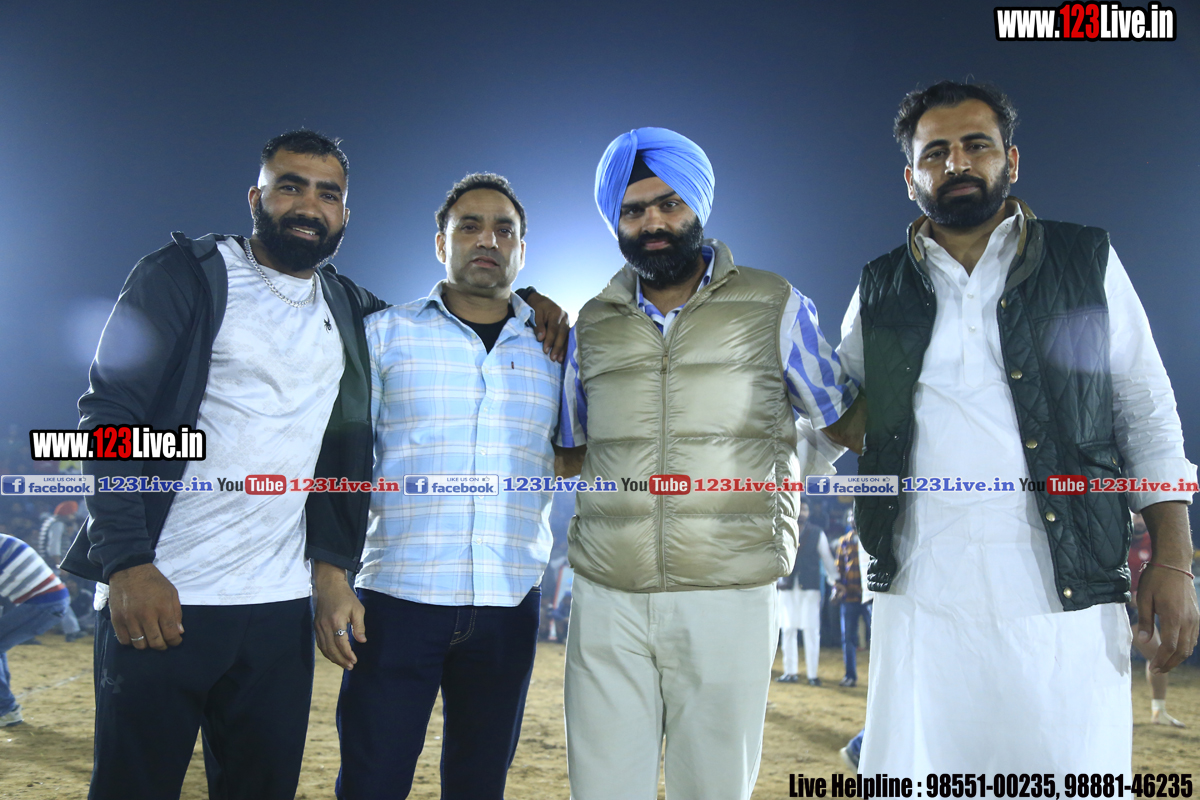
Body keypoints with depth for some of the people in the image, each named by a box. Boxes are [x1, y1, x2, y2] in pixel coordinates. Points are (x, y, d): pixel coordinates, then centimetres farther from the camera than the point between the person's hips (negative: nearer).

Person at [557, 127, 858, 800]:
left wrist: (768, 469, 8)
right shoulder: (592, 327, 12)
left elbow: (838, 420, 14)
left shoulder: (774, 307, 4)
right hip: (608, 599, 2)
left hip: (729, 597, -2)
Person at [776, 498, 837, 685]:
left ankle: (812, 674, 4)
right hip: (787, 587, 1)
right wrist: (775, 579, 4)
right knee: (788, 630, 5)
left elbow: (827, 558, 8)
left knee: (811, 631, -4)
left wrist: (834, 580, 0)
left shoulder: (817, 534, 6)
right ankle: (790, 671, 15)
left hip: (810, 587, -1)